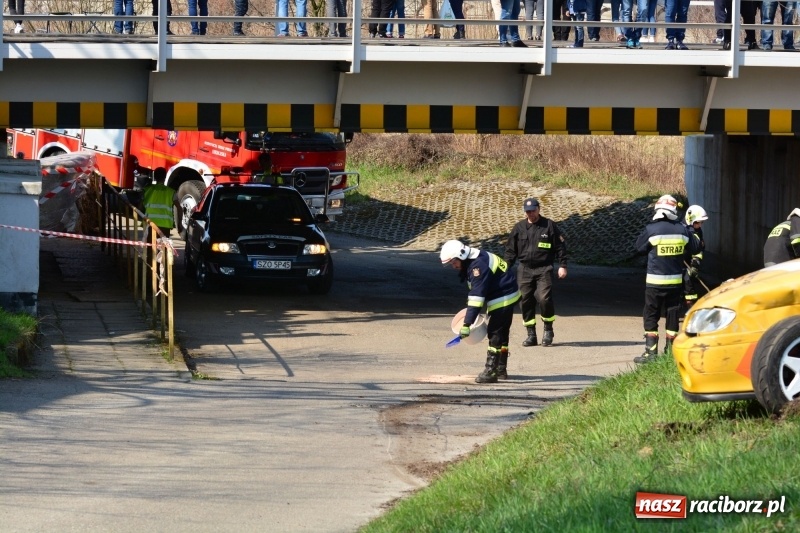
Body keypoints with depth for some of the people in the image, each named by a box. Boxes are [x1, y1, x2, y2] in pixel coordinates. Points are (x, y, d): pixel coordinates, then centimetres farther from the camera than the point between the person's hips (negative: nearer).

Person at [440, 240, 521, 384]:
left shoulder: (478, 265, -28)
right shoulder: (470, 263, 5)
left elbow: (477, 296, -32)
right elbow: (475, 291, 18)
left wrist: (467, 324, -33)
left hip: (503, 299, -11)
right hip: (503, 297, 11)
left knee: (495, 333, -12)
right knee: (501, 333, 19)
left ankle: (491, 371, -12)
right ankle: (501, 370, 29)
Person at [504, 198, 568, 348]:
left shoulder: (549, 226, 2)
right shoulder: (519, 228, 9)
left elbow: (560, 246, 3)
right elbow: (510, 250, 13)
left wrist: (562, 265, -3)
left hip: (544, 269, -3)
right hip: (524, 269, 3)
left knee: (544, 298, -16)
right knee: (525, 301, 0)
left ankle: (548, 330, 3)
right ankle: (531, 335, 8)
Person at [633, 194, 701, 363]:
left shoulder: (651, 229, -13)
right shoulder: (682, 230, -4)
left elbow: (640, 247, 1)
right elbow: (695, 248, 9)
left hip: (655, 282, -3)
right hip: (676, 280, 3)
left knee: (651, 316, 4)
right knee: (673, 315, 12)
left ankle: (651, 351, 0)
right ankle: (671, 349, 16)